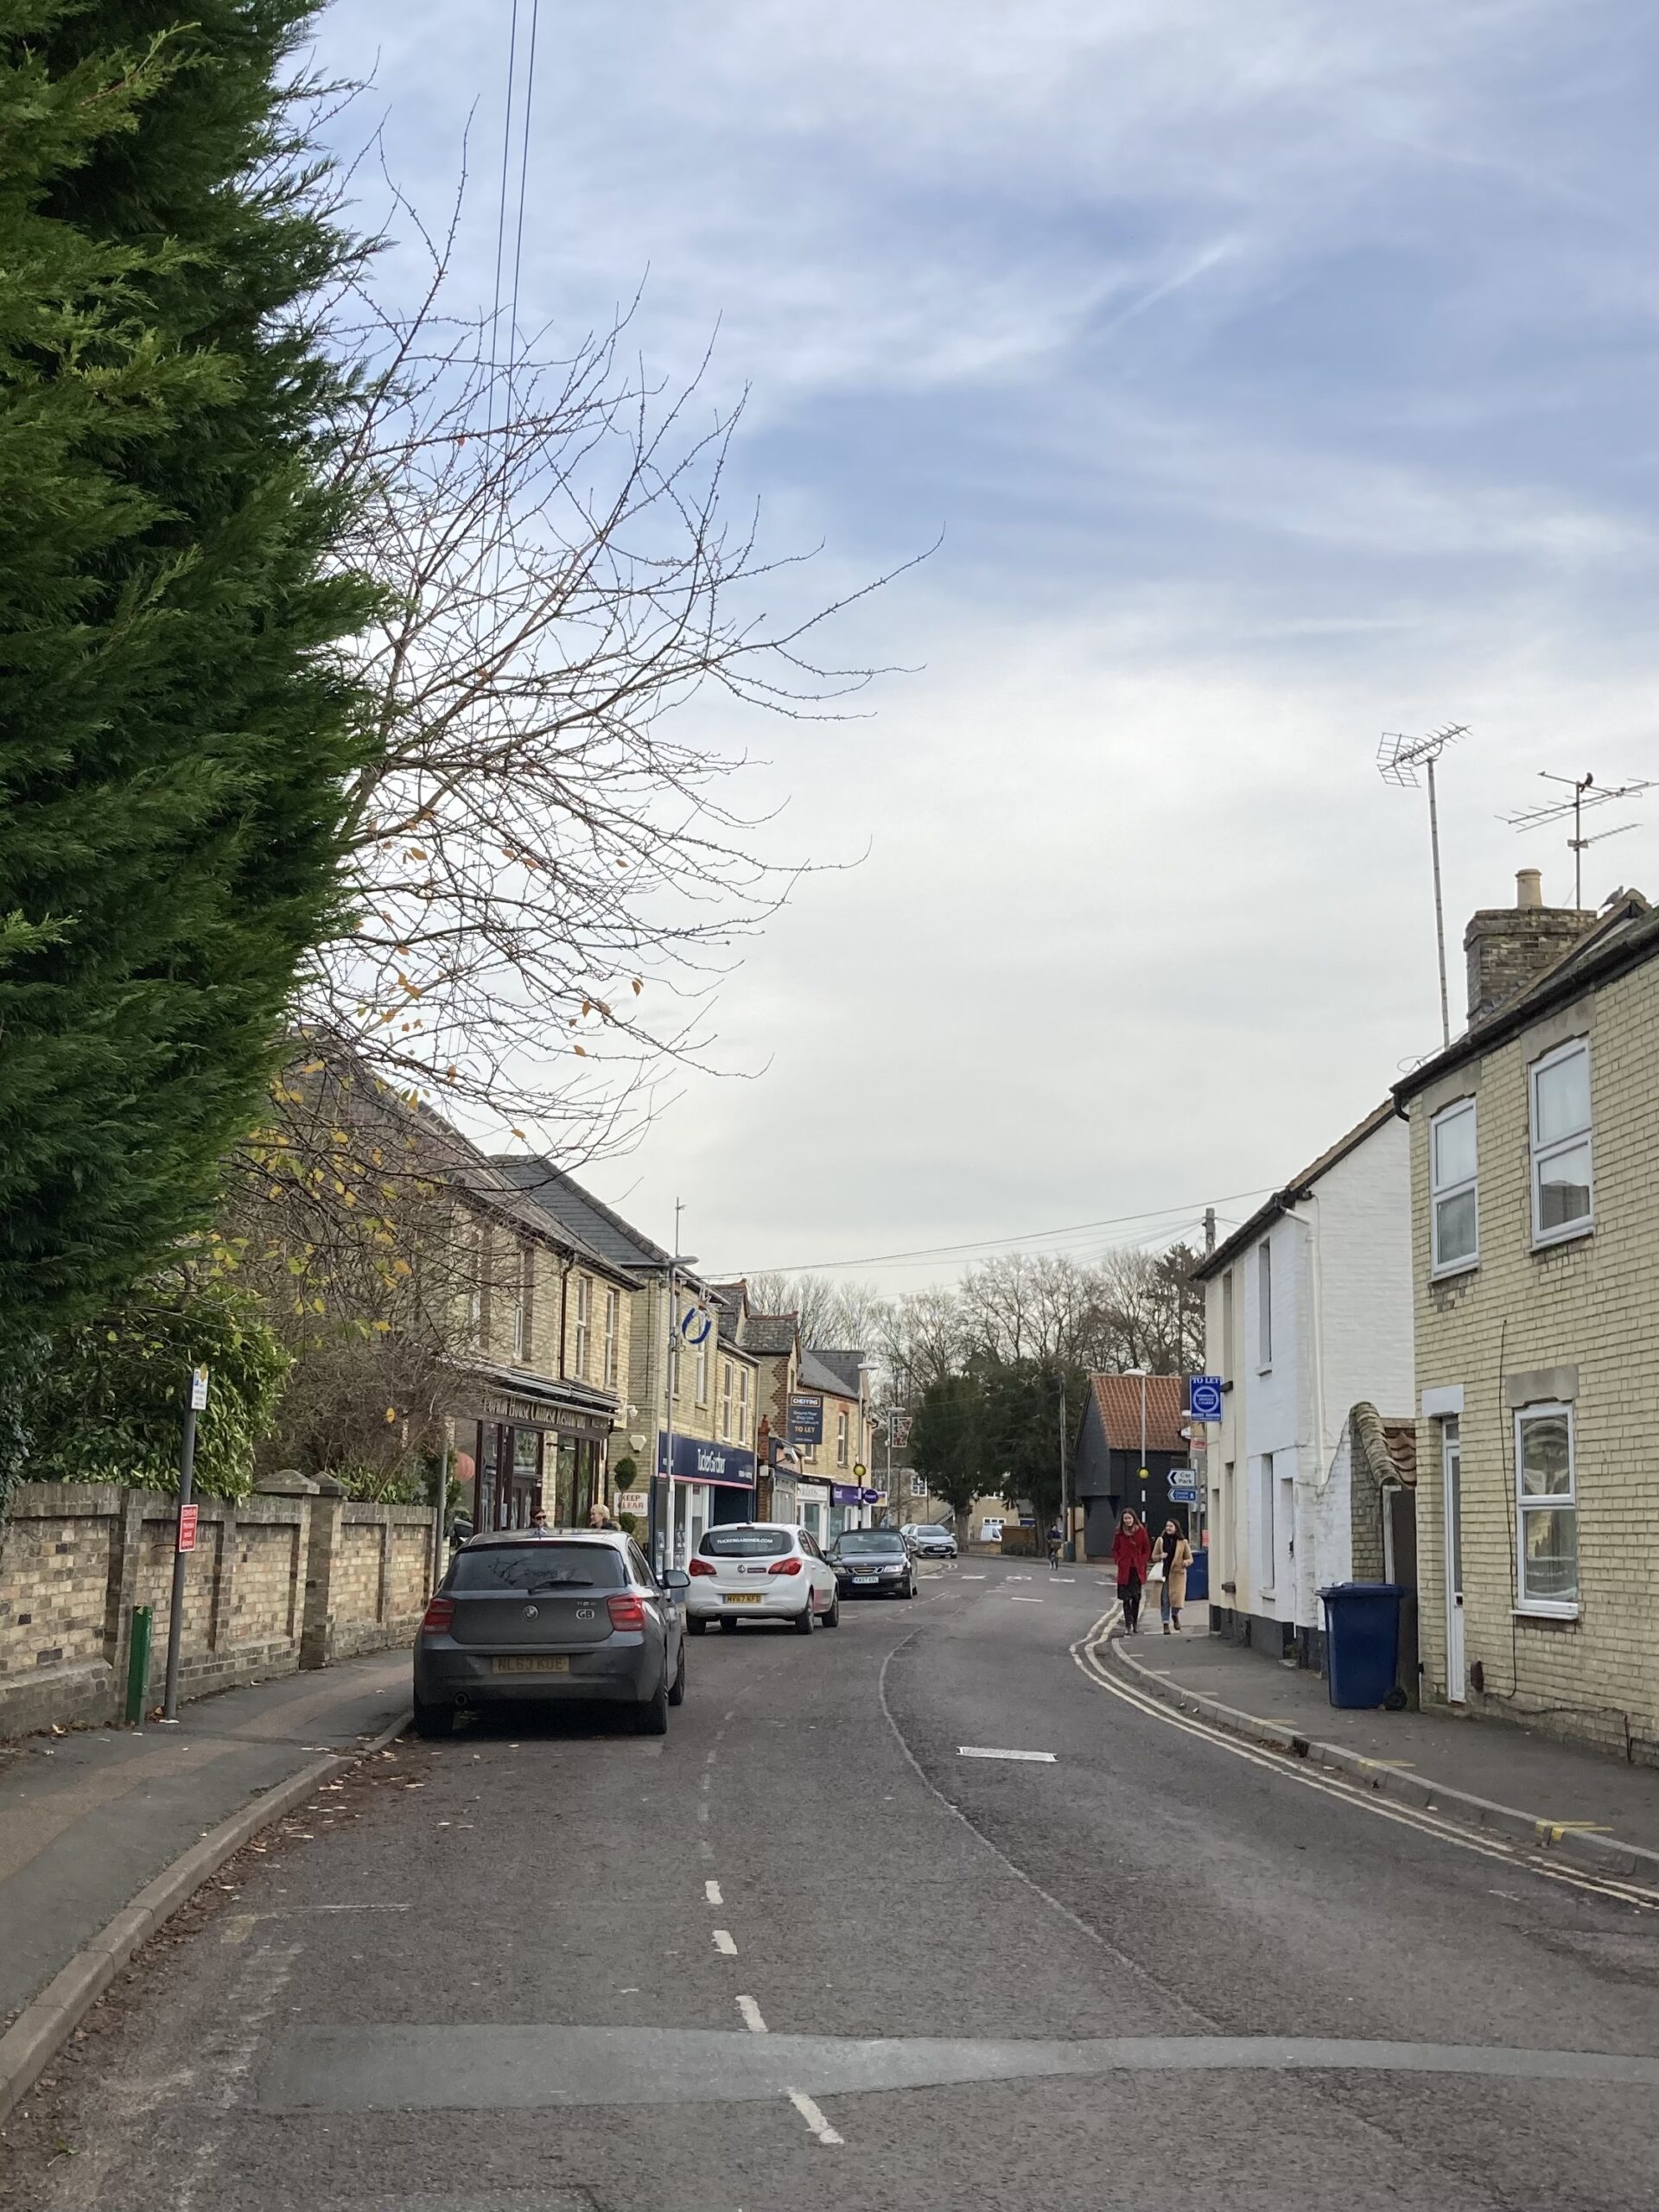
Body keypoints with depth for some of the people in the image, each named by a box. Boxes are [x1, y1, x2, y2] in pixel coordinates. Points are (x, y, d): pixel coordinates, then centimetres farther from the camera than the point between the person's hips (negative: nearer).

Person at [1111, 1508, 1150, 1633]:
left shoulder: (1141, 1532, 1)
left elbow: (1147, 1550, 6)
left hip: (1137, 1569, 0)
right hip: (1124, 1570, 0)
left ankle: (1135, 1622, 20)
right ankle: (1128, 1624, -3)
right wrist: (1118, 1562, -4)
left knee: (1136, 1597, 7)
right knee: (1125, 1598, -3)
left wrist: (1142, 1563, -5)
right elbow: (1115, 1550, 8)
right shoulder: (1119, 1533, 1)